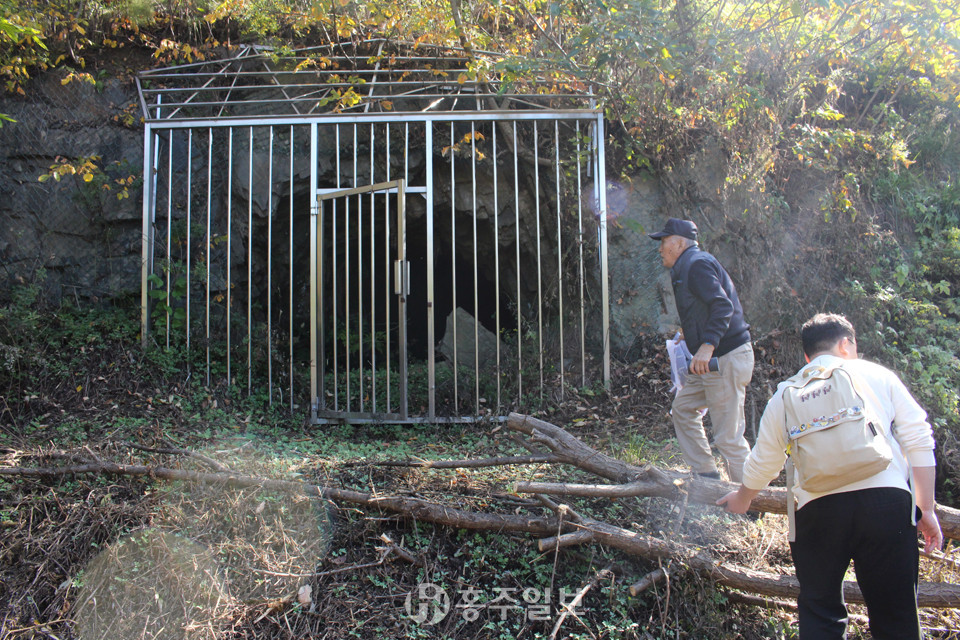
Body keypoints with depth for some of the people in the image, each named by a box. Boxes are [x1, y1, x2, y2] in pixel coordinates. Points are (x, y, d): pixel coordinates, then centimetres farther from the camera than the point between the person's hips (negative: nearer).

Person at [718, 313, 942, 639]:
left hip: (817, 507, 1)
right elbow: (919, 441, 8)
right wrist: (926, 509, 12)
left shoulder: (785, 395, 18)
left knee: (820, 613, 14)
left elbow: (762, 463, 26)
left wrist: (743, 498, 45)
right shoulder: (877, 375, 15)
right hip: (887, 501, 0)